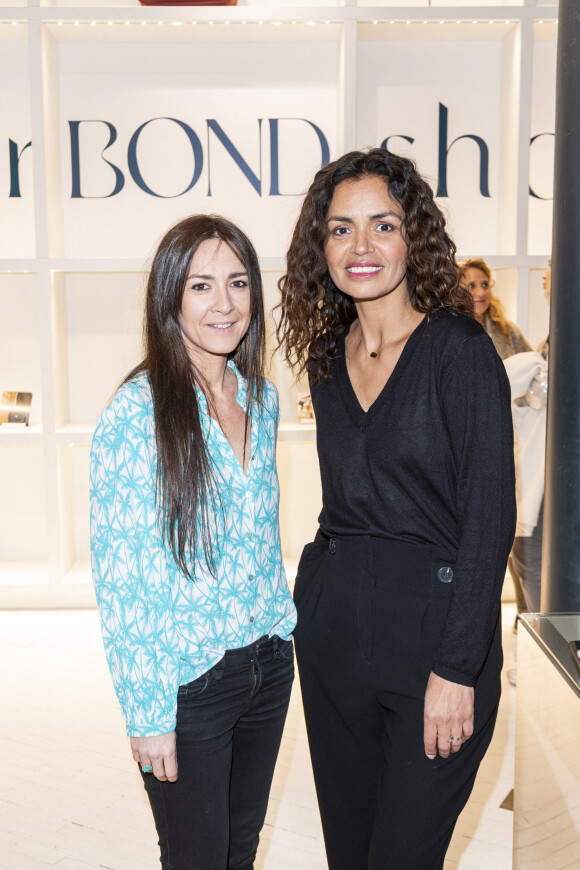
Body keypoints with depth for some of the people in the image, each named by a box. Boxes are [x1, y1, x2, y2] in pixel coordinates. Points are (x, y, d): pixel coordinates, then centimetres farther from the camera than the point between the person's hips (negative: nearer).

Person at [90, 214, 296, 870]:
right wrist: (146, 714, -15)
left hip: (268, 662, 6)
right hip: (187, 680, -5)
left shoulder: (261, 398, 3)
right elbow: (118, 577, -16)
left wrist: (283, 625, 12)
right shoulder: (136, 412, -18)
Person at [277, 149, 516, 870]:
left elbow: (489, 517, -14)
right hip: (332, 626, 6)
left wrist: (457, 668, -16)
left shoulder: (460, 350, -11)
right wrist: (318, 594, 11)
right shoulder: (328, 357, 8)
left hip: (432, 624, -5)